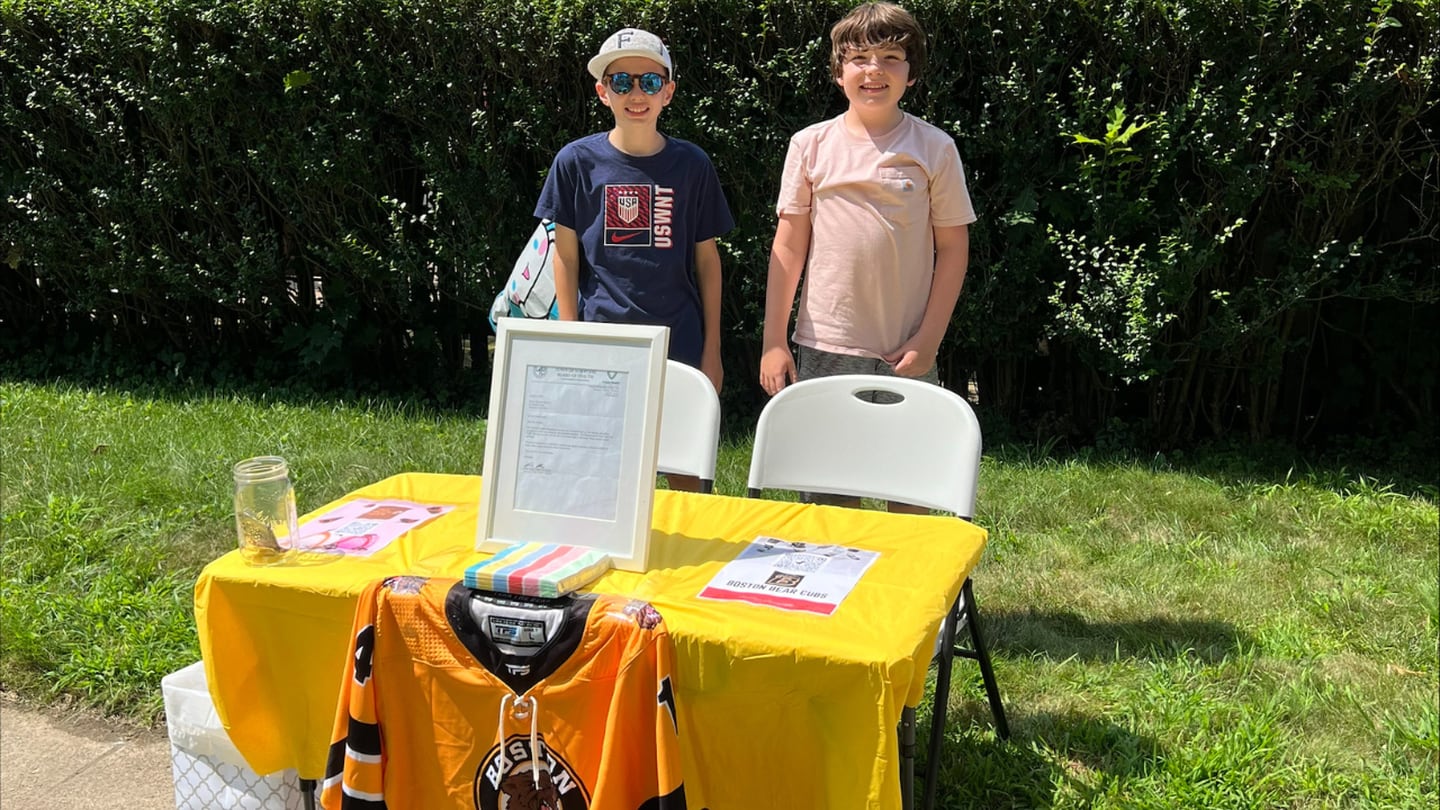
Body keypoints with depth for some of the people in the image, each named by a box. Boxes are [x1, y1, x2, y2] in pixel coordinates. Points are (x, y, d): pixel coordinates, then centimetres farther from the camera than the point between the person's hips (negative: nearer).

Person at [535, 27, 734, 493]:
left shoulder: (691, 164, 1)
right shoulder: (577, 162, -1)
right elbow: (566, 256, 4)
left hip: (679, 342, 0)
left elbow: (707, 259, 5)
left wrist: (712, 349, 4)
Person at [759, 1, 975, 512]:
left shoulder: (935, 148, 0)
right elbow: (788, 247, 4)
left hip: (908, 352, 0)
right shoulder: (811, 145, 2)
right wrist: (773, 341, 1)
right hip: (826, 347, 1)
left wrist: (929, 339, -4)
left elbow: (953, 248, 3)